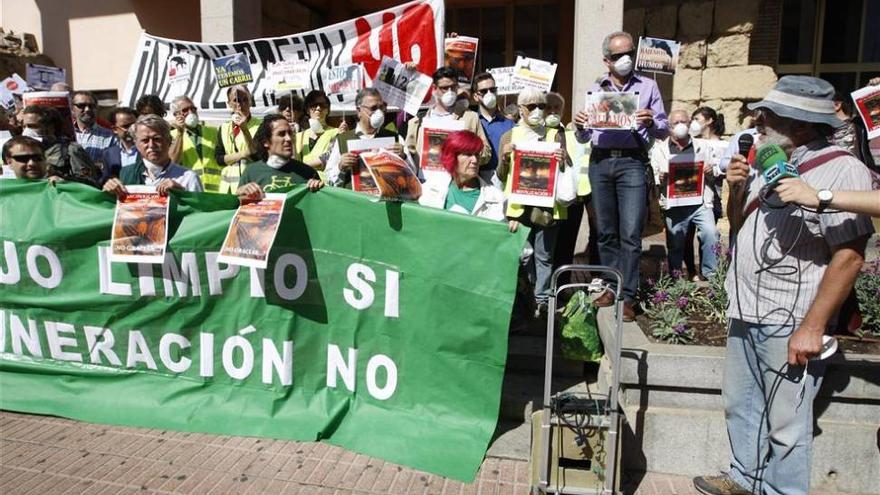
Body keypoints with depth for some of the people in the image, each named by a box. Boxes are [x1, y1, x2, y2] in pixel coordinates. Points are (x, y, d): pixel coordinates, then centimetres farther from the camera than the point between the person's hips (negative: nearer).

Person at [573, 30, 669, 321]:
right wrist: (579, 126, -7)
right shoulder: (595, 90, 15)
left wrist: (651, 123, -15)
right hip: (600, 162, 3)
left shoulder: (648, 87, 9)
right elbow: (584, 138, 14)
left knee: (630, 233, -8)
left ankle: (627, 296, -2)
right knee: (606, 231, 7)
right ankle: (612, 286, 18)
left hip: (632, 162, -3)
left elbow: (664, 132, 6)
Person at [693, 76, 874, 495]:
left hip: (790, 324, -8)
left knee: (785, 425, 4)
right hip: (745, 314, 8)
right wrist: (737, 189, 0)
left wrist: (812, 327, -20)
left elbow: (849, 256, -18)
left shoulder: (841, 170, -13)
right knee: (740, 405, 20)